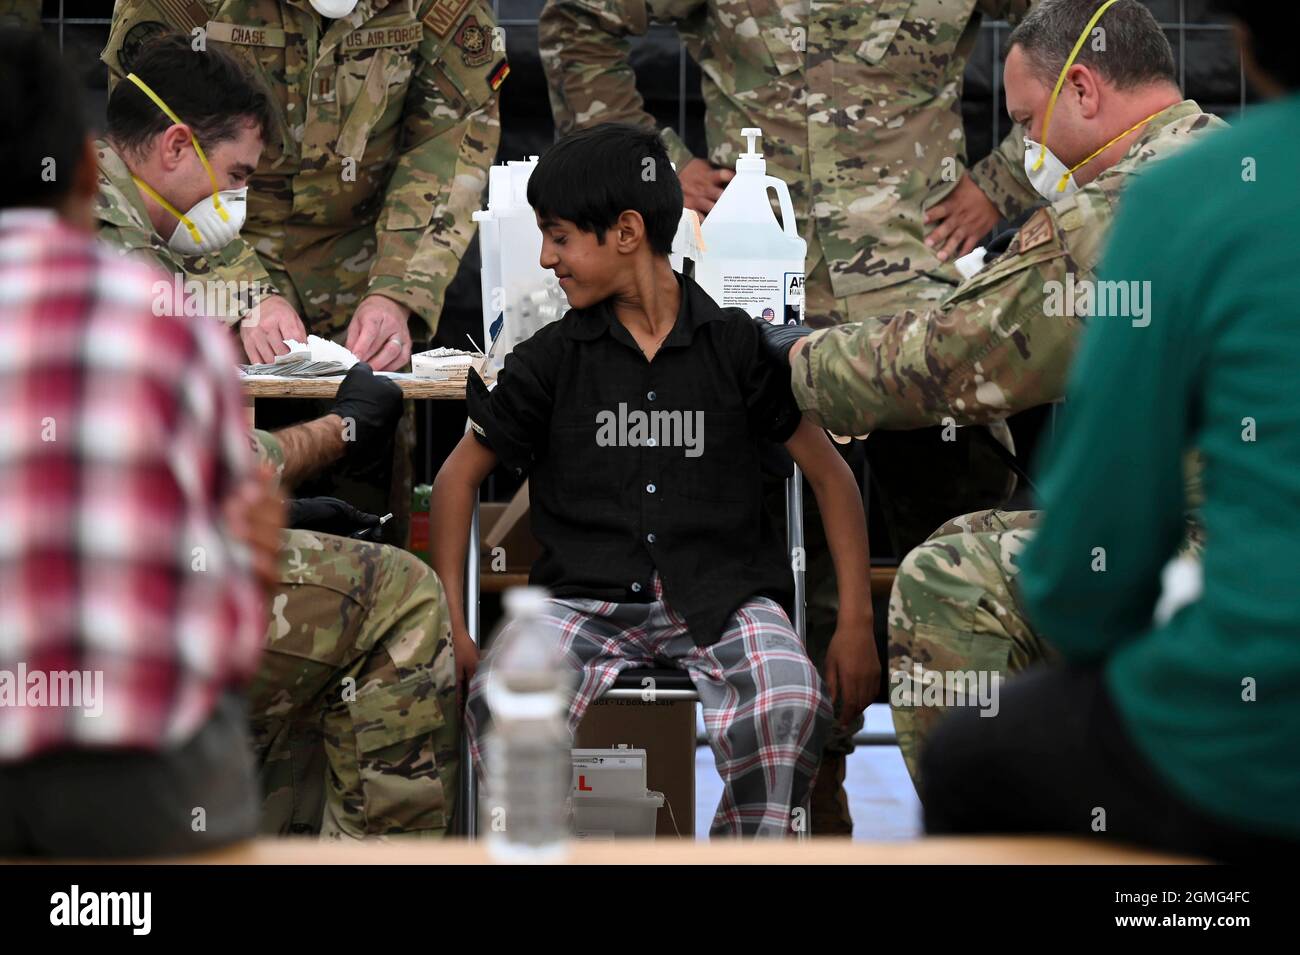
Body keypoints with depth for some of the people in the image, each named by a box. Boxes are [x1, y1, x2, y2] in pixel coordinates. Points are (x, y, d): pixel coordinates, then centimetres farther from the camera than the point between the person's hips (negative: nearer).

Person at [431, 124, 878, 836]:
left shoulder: (737, 344, 6)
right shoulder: (553, 357, 9)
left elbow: (830, 474, 11)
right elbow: (461, 474, 16)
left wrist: (856, 624, 2)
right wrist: (451, 625, 5)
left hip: (720, 597, -1)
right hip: (587, 599, 1)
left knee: (790, 704, -34)